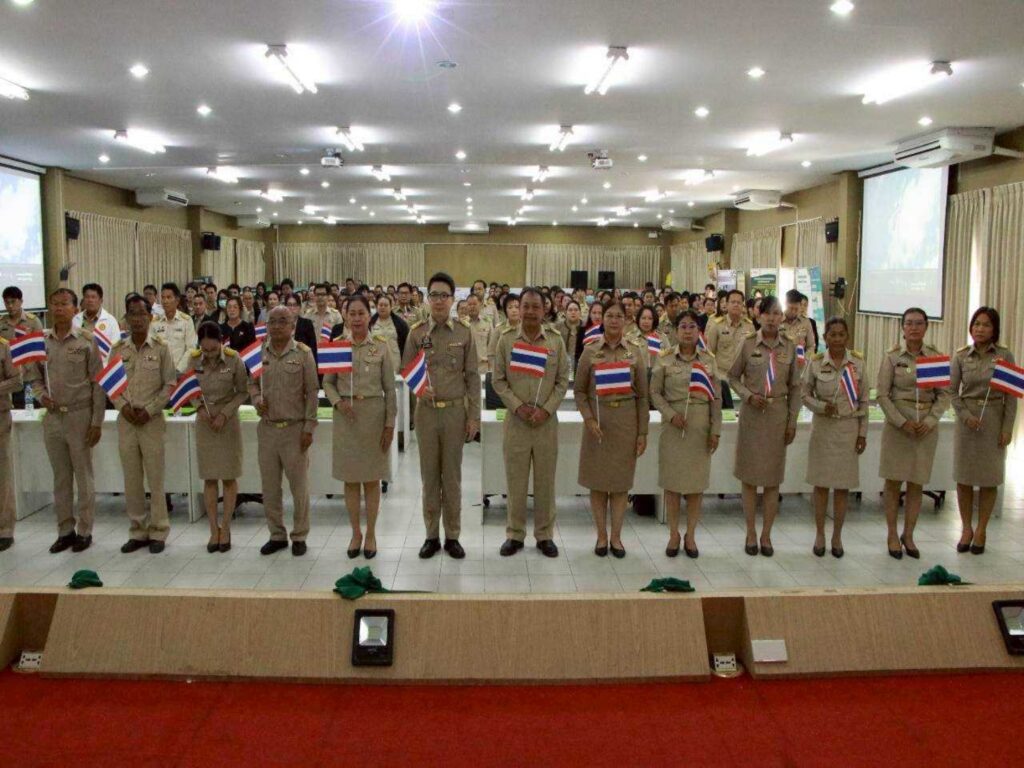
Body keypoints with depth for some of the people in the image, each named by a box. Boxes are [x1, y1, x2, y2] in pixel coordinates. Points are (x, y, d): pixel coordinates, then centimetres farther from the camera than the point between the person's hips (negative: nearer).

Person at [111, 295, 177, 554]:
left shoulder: (161, 348, -1)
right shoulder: (118, 349, 6)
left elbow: (169, 384, -2)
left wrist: (149, 410, -10)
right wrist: (123, 406, -8)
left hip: (152, 419, -3)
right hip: (125, 420, 3)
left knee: (155, 478, 0)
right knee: (131, 479, 8)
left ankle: (158, 532, 10)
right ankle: (137, 530, 18)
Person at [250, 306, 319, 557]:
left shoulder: (303, 353, -4)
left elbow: (312, 392, -4)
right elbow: (251, 382, 16)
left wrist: (309, 428, -8)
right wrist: (256, 399, -6)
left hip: (295, 429, -3)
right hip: (267, 428, 4)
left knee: (299, 486, 4)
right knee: (269, 486, 11)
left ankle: (299, 536, 18)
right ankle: (277, 535, 25)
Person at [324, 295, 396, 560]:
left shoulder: (381, 347, -3)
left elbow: (390, 389, -1)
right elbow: (327, 382, 8)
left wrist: (390, 424, -4)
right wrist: (338, 401, -11)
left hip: (373, 415, -2)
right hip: (346, 416, 2)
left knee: (371, 479, 6)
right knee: (350, 479, 8)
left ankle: (371, 533, 19)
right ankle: (356, 533, 21)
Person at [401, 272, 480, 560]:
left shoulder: (464, 333, 1)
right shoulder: (417, 333, 2)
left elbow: (472, 377, 1)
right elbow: (405, 370, 7)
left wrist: (474, 416, -2)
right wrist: (419, 388, -14)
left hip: (455, 410, -1)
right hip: (426, 410, 1)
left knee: (452, 475, 6)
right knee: (429, 474, 8)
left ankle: (452, 536, 17)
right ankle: (431, 536, 19)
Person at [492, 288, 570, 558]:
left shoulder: (556, 340, 1)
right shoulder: (506, 339, 0)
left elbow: (563, 380, 2)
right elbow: (498, 380, 1)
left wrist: (546, 409, -10)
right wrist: (517, 406, -11)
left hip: (547, 421, 1)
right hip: (516, 420, 0)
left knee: (545, 480, 8)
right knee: (516, 480, 6)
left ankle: (545, 534, 20)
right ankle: (515, 534, 19)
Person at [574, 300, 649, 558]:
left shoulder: (636, 352, 3)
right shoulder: (590, 352, 1)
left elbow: (643, 395, 3)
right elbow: (579, 390, 4)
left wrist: (642, 432, 0)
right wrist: (589, 418, -11)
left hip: (626, 420, 0)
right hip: (597, 420, 0)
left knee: (621, 481, 6)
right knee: (598, 481, 5)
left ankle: (616, 536, 18)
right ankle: (601, 536, 18)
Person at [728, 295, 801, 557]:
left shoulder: (789, 346, 2)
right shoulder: (748, 344, -2)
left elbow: (794, 387, 6)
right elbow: (733, 377, 5)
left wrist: (792, 421, 3)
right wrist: (748, 396, -12)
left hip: (778, 415, 1)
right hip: (751, 414, -1)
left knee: (773, 477, 5)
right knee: (750, 476, 4)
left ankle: (766, 535, 17)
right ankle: (751, 533, 17)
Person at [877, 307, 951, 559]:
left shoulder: (936, 356, 3)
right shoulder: (892, 357, -3)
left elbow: (944, 395, 3)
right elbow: (882, 395, -5)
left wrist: (930, 420, -10)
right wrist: (902, 422, -12)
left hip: (926, 426, 2)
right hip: (897, 424, -2)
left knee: (917, 483, 8)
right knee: (893, 482, 3)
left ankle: (908, 535, 20)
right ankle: (892, 536, 14)